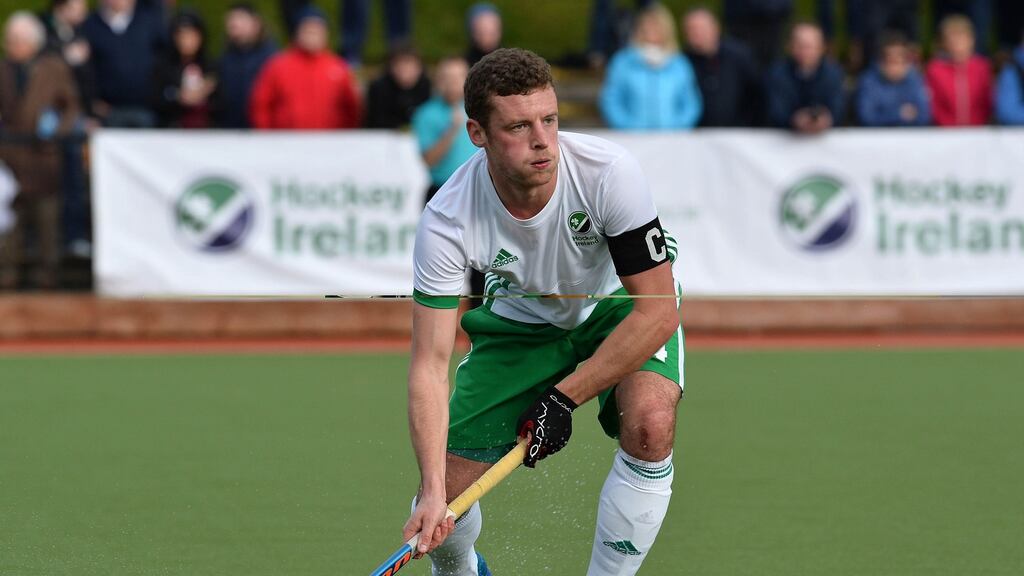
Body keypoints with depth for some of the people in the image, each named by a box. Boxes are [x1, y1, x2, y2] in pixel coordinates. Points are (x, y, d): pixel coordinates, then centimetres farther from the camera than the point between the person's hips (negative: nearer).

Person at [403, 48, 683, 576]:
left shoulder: (609, 172, -34)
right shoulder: (447, 222, -30)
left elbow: (659, 312, -28)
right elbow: (430, 363, -28)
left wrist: (563, 398, -29)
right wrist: (432, 490, -41)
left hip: (619, 308, -1)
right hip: (521, 322, 1)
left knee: (649, 424, -34)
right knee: (440, 510, -6)